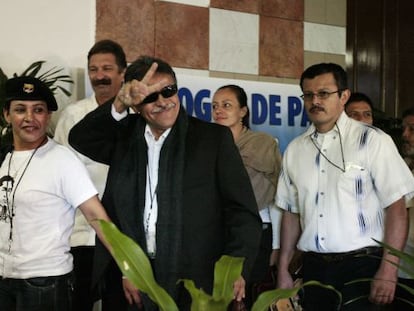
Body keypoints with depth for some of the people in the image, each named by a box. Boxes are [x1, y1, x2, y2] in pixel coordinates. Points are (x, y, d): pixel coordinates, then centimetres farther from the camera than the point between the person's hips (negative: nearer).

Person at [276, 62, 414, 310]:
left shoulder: (372, 141, -6)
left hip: (360, 265, -4)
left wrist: (388, 270, -15)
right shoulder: (295, 150, 8)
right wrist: (283, 270, 9)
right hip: (313, 268, 4)